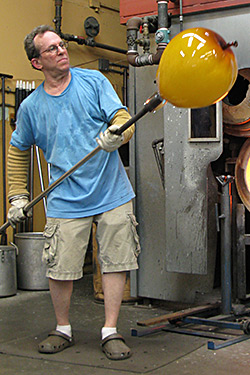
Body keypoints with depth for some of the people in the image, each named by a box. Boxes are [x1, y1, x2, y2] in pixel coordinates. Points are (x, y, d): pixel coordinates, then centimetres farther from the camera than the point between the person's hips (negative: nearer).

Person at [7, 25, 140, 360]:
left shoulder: (94, 81, 2)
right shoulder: (31, 107, 5)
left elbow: (123, 118, -5)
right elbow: (18, 151, 17)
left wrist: (116, 134, -28)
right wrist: (18, 197, 13)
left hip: (113, 194, 0)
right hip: (66, 202, 0)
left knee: (115, 263, 2)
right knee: (60, 269, 1)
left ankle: (110, 332, 15)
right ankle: (63, 330, 24)